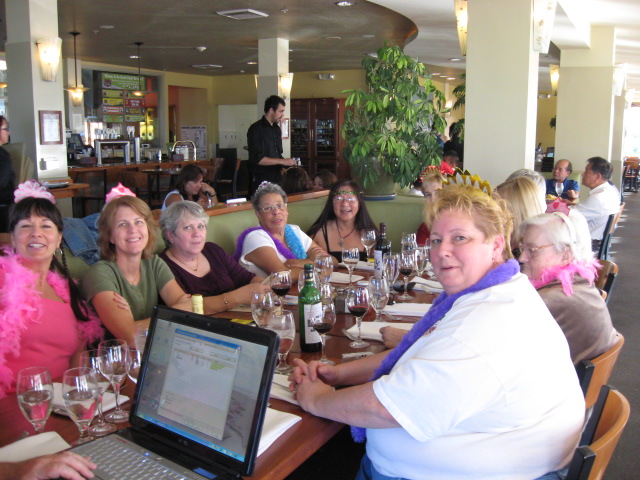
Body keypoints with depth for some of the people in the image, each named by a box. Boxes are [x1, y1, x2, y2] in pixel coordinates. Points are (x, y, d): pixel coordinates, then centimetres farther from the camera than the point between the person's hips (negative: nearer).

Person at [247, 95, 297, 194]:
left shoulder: (277, 129, 16)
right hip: (261, 179, -7)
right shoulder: (256, 129, -10)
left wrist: (288, 164, 4)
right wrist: (282, 161, -16)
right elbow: (257, 159, -17)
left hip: (277, 178, 7)